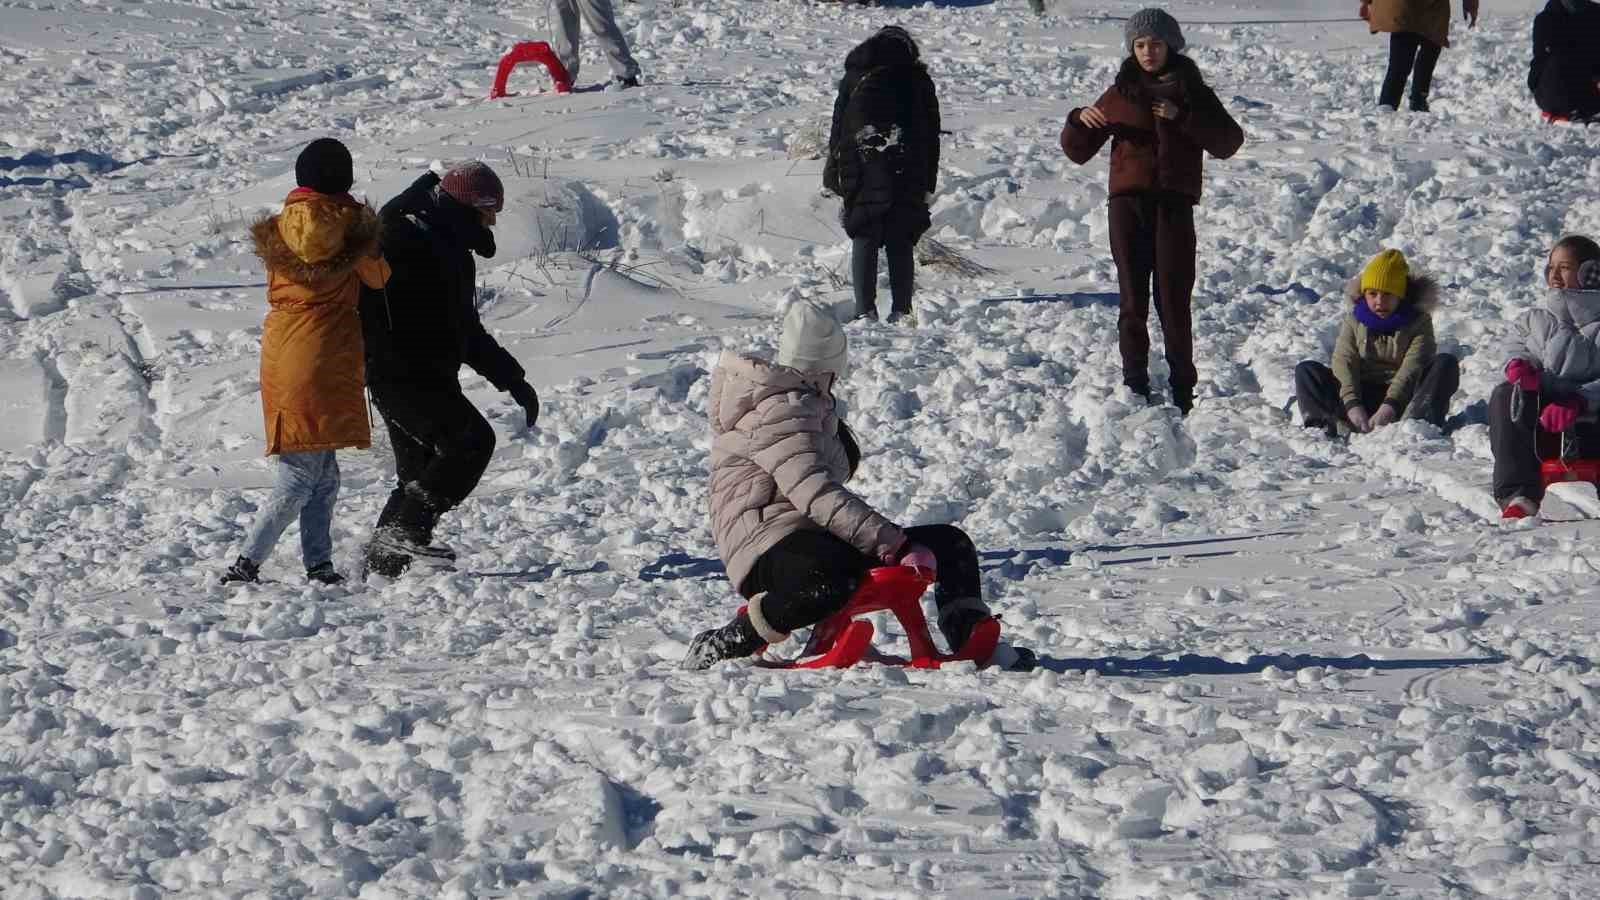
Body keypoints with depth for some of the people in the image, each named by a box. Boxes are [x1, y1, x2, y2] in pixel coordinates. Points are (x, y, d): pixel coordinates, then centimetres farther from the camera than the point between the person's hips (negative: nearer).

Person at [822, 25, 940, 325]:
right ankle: (901, 310, 1)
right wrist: (928, 185, 14)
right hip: (907, 181, 1)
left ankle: (865, 310, -3)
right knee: (901, 245, 6)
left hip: (863, 177, 0)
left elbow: (837, 132, 7)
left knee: (864, 243, 4)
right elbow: (931, 136, 10)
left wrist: (834, 176, 11)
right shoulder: (919, 81, 8)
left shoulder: (854, 79, 7)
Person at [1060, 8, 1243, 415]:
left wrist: (1183, 117, -11)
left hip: (1174, 204, -2)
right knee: (1133, 302, -2)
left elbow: (1228, 141, 0)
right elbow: (1078, 152, 15)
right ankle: (1135, 388, -1)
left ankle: (1182, 392, -5)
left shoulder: (1192, 92, 10)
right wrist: (1079, 121, -6)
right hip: (1128, 203, 2)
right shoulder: (1119, 95, 14)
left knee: (1173, 300, -8)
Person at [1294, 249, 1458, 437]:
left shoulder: (1418, 322, -1)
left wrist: (1390, 405, -33)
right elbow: (1344, 363, -8)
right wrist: (1352, 405, -27)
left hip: (1402, 395, -2)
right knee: (1306, 370, -13)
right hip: (1364, 396, 2)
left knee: (1446, 364, -26)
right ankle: (1329, 424, -42)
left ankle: (1415, 421, -53)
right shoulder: (1354, 320, 6)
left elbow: (1412, 367, -16)